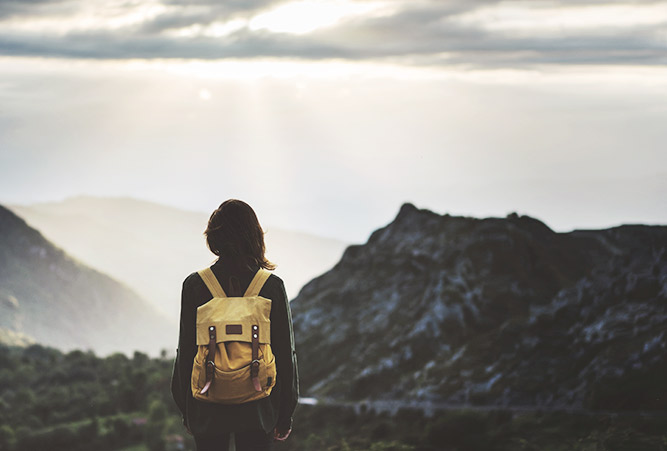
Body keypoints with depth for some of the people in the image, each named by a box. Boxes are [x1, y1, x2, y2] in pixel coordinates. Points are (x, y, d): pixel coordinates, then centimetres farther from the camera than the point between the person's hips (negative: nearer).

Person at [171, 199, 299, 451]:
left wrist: (186, 410, 11)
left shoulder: (195, 286, -5)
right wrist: (285, 414, 8)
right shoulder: (272, 286, -5)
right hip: (258, 411, 0)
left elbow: (185, 353, 0)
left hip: (207, 411, 0)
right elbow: (285, 353, -1)